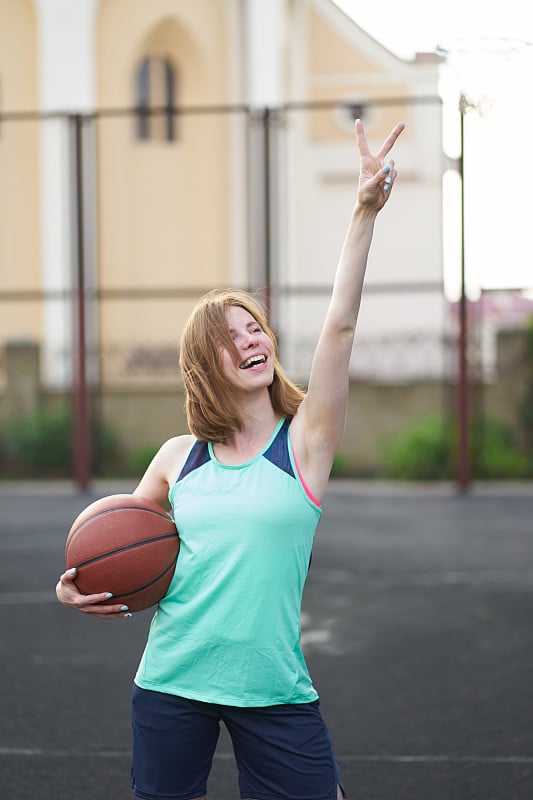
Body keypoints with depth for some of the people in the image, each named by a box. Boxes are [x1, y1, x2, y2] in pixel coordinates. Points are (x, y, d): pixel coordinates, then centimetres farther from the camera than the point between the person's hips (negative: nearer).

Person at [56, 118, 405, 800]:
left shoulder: (305, 441, -1)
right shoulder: (178, 458, 6)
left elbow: (340, 323, -13)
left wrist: (365, 212, -22)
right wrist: (76, 588, -2)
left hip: (273, 690, -2)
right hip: (170, 682, 2)